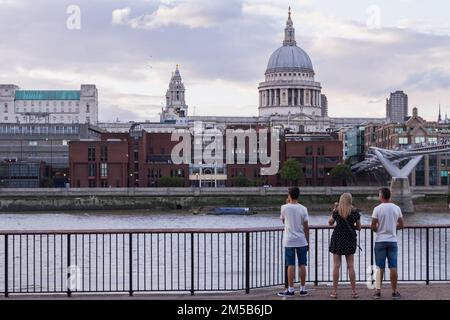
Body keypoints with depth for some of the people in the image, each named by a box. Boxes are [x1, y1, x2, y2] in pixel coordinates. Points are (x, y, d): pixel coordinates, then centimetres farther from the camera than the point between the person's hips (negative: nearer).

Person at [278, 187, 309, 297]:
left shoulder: (284, 207, -7)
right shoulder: (303, 209, -3)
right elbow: (306, 227, -1)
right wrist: (308, 242, 8)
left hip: (289, 241, -1)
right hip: (301, 241, 1)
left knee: (291, 265, 1)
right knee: (302, 265, 6)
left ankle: (290, 290, 3)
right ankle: (302, 289, 11)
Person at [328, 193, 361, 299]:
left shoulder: (336, 211, -6)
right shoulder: (355, 212, -3)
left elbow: (330, 223, 9)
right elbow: (359, 227, 3)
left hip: (337, 238, -1)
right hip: (350, 239, 1)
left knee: (336, 265, 2)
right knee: (350, 266, 6)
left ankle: (334, 291, 2)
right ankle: (354, 292, 7)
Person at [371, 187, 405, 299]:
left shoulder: (378, 209, -9)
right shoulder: (396, 208, 1)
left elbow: (373, 227, -8)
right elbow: (402, 225, 7)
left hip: (380, 241, -2)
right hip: (392, 241, 2)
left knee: (380, 267, 4)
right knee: (393, 267, 5)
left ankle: (378, 291, 4)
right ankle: (394, 292, 9)